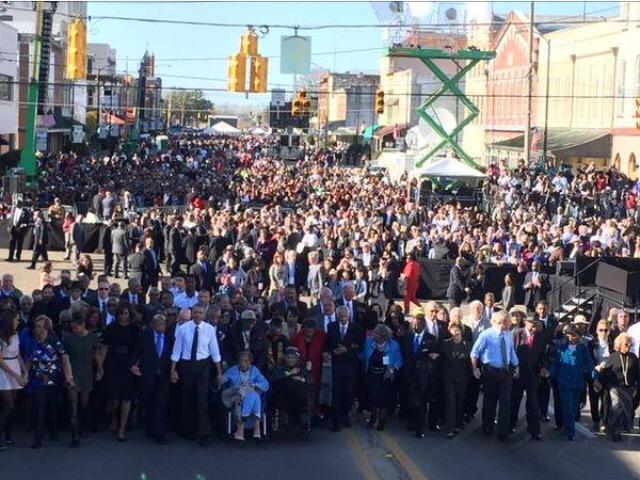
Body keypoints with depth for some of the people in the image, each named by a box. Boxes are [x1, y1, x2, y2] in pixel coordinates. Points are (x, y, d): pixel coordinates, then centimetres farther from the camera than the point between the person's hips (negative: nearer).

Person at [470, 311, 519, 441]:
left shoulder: (509, 335, 2)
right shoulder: (486, 335, -14)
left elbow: (512, 352, 12)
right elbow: (474, 352, -9)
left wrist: (516, 367, 10)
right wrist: (475, 369, -13)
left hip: (506, 371, 3)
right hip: (490, 371, -3)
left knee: (505, 402, 0)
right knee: (489, 401, 13)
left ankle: (503, 432, 7)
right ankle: (487, 428, 33)